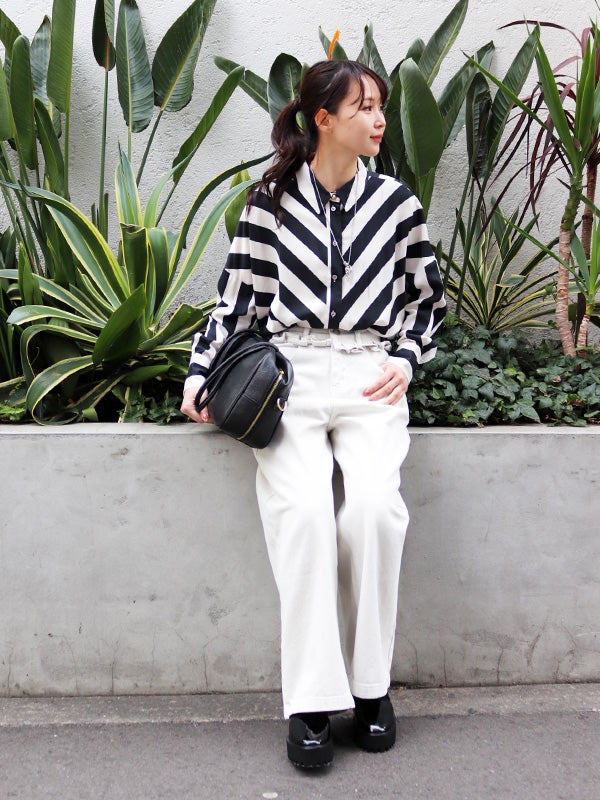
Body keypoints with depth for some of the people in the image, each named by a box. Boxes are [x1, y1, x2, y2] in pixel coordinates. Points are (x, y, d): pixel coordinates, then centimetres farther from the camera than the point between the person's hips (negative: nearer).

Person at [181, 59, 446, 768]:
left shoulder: (396, 202, 11)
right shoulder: (271, 198, 8)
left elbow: (428, 297, 20)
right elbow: (238, 293, 12)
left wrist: (405, 360, 5)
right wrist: (202, 373, 3)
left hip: (369, 374, 1)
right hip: (288, 370, 0)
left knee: (374, 504, -26)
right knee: (301, 508, -26)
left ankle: (370, 683, -9)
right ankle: (312, 700, -18)